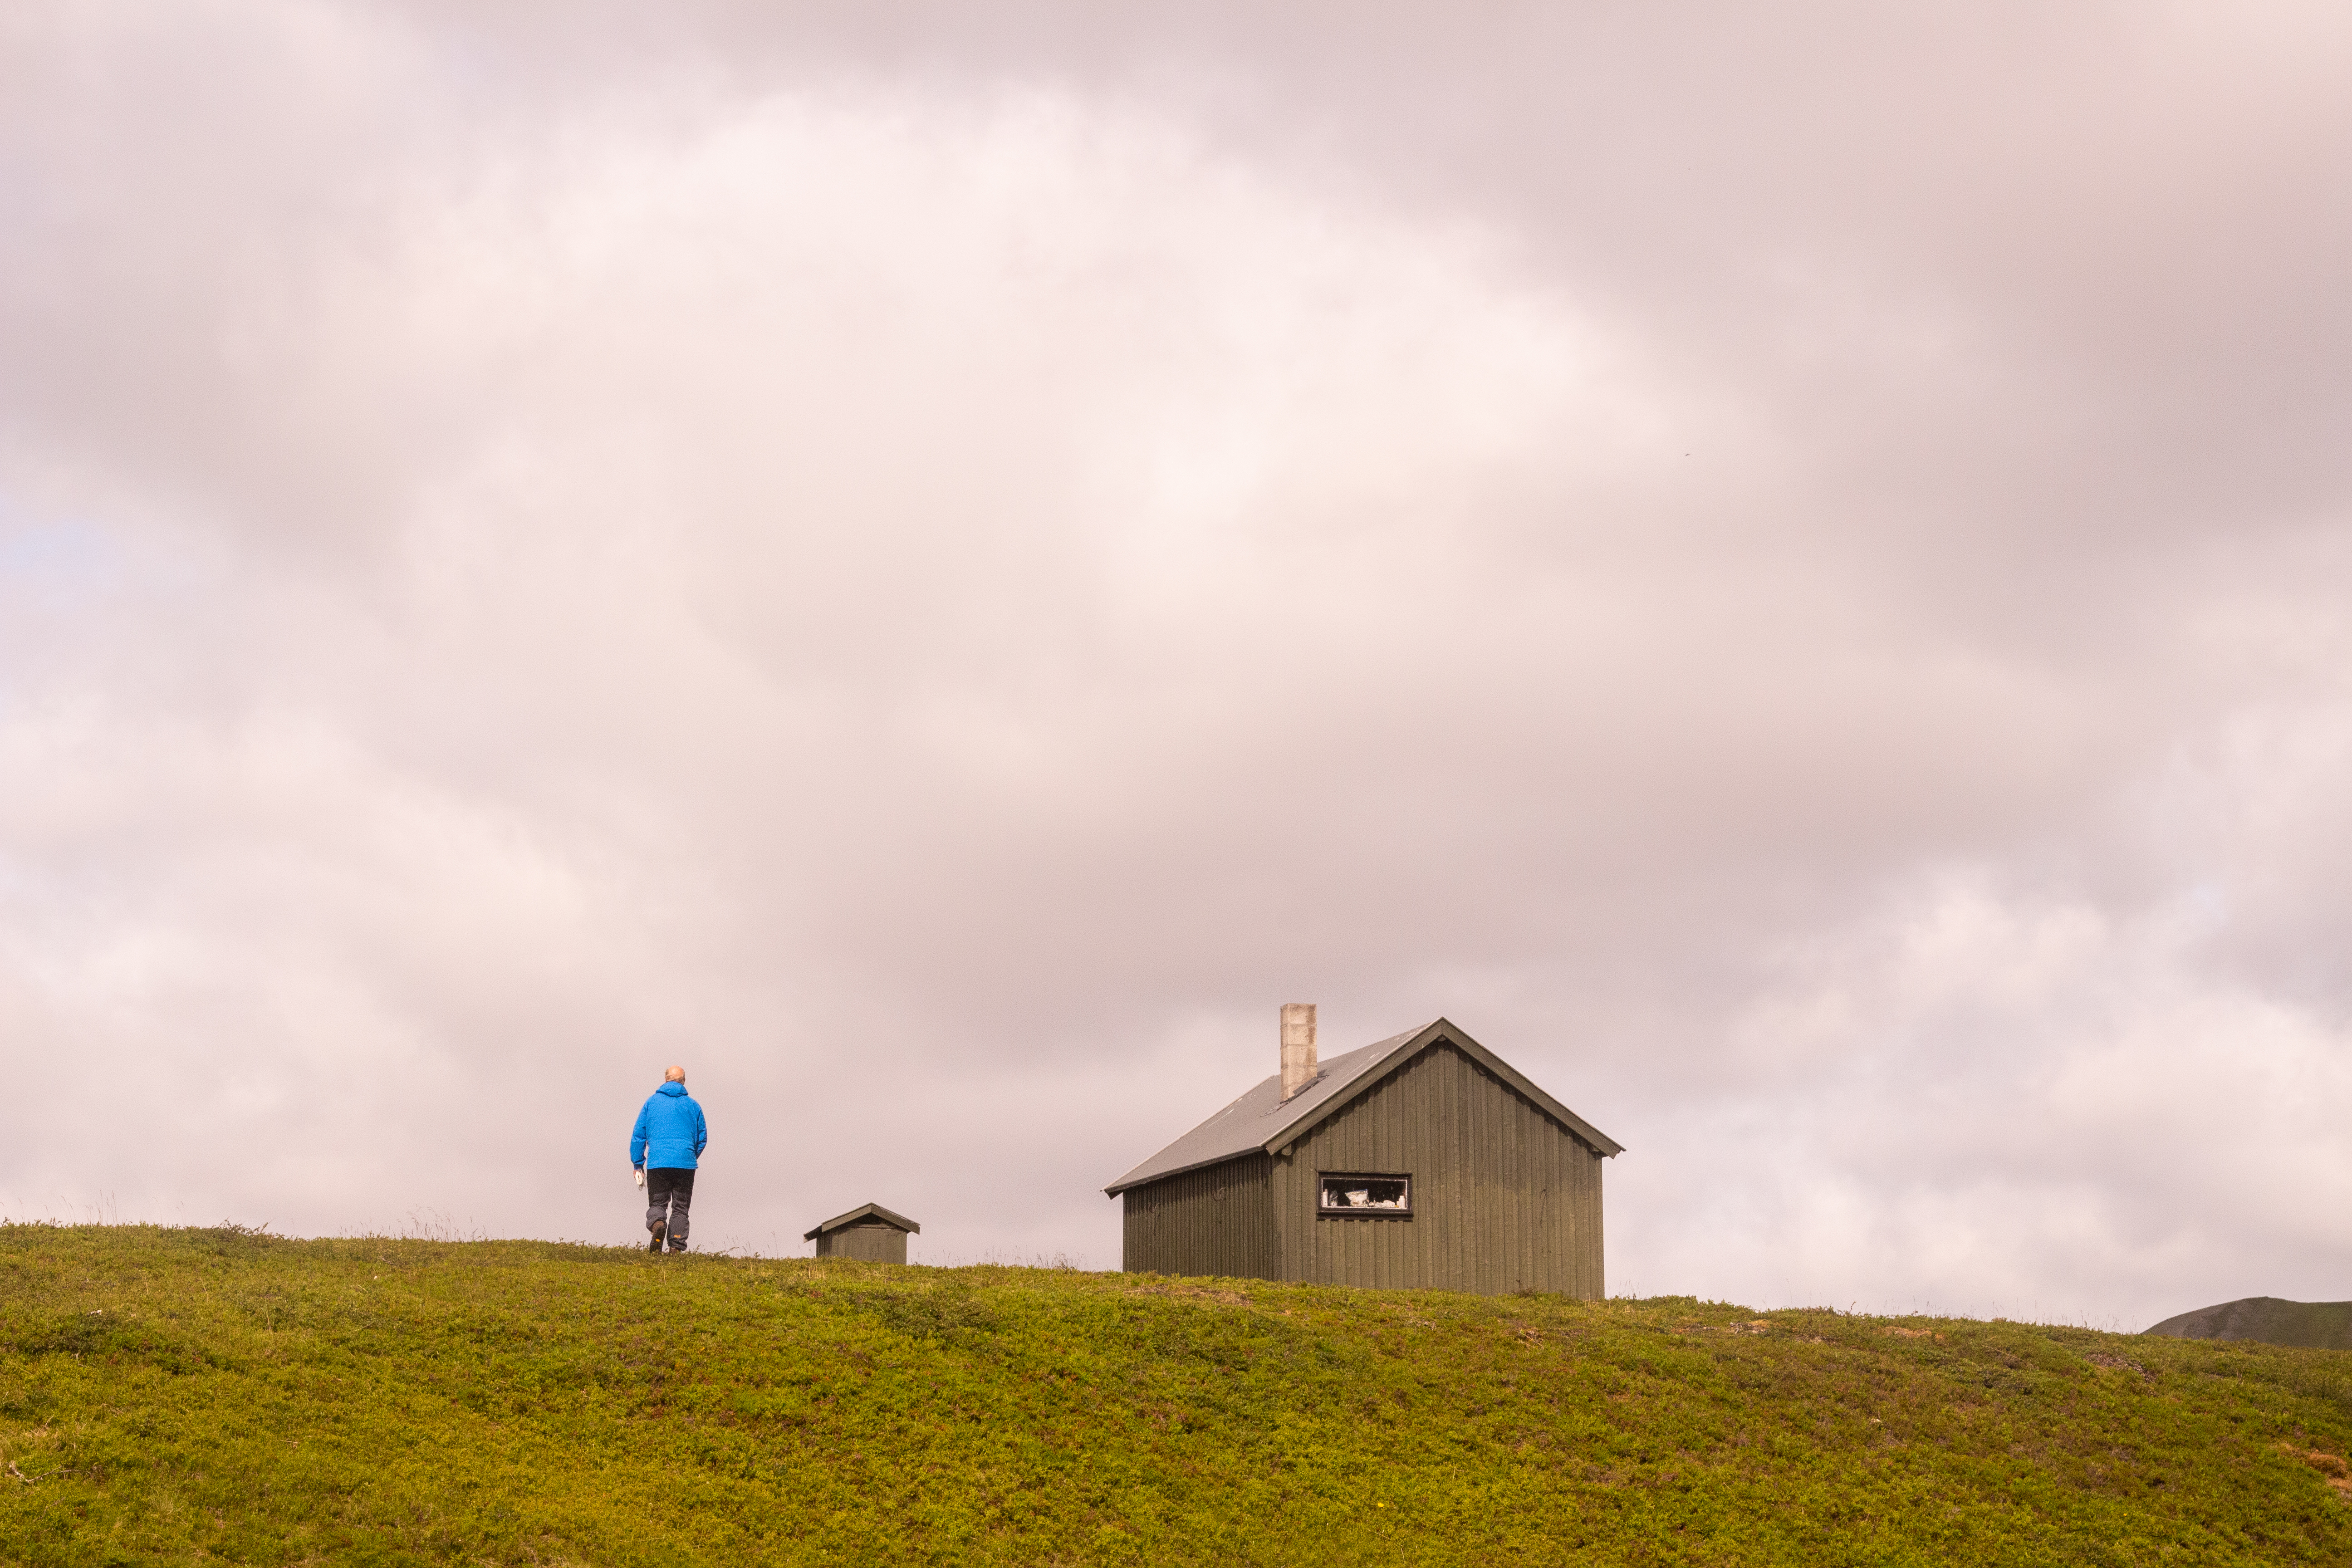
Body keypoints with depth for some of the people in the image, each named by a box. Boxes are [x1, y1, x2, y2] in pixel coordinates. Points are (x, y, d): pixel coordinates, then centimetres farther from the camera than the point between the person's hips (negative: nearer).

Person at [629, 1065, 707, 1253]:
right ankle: (676, 1248, -3)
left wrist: (637, 1164, 11)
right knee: (680, 1208, 7)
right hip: (685, 1164, 1)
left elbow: (638, 1134, 6)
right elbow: (703, 1137, 14)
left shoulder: (652, 1101, 7)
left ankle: (657, 1224, -25)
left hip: (657, 1163, -1)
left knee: (657, 1203, 8)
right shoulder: (692, 1105, 9)